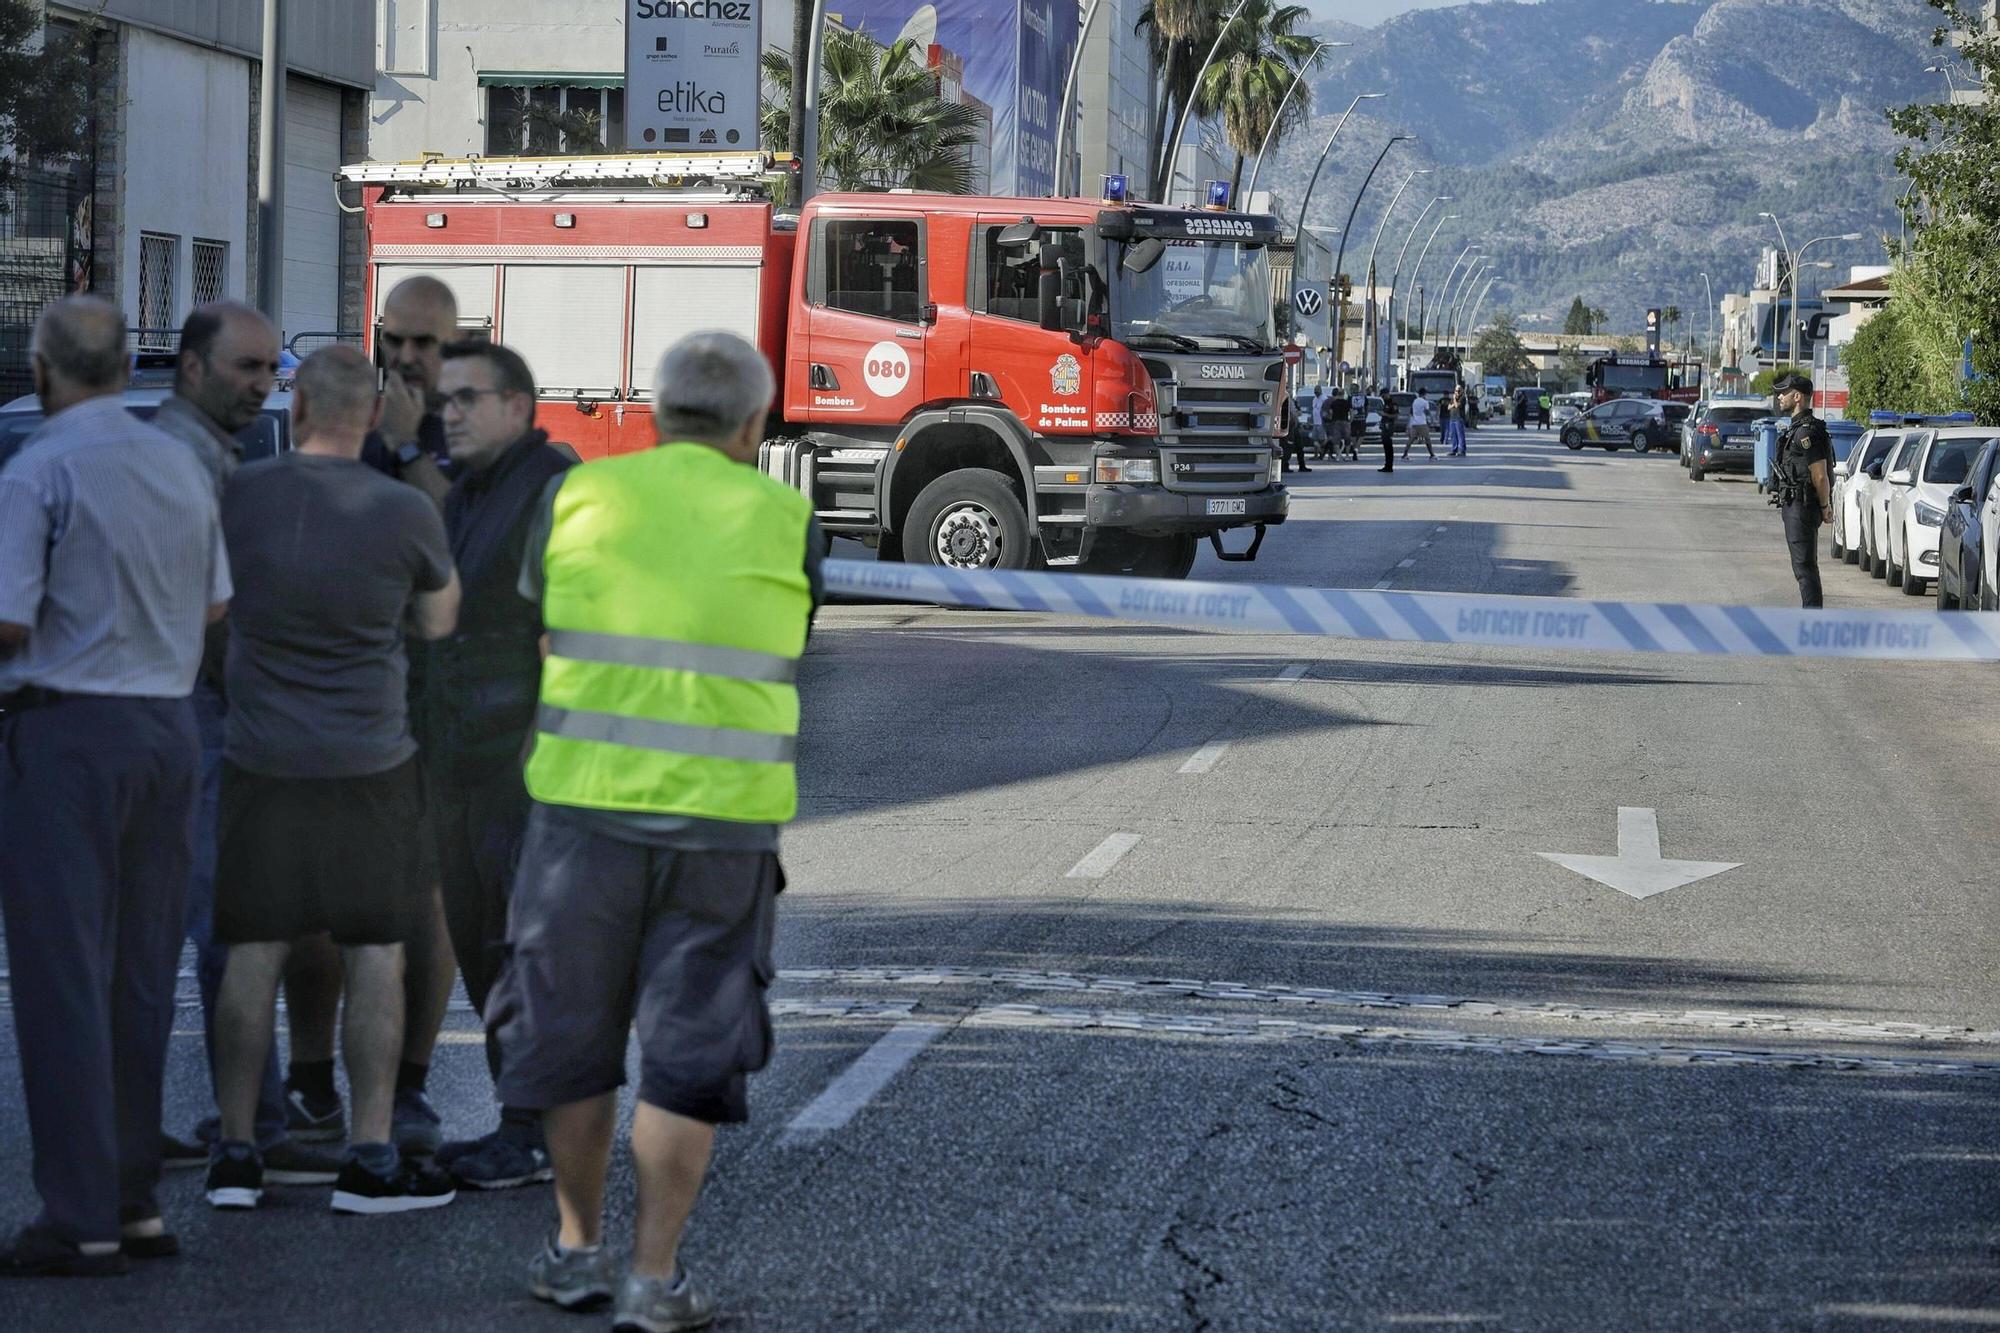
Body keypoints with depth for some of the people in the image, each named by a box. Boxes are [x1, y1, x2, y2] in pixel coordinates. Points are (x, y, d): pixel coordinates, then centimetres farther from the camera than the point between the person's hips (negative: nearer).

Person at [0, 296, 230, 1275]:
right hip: (169, 727, 7)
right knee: (141, 977, 11)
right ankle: (138, 1202, 15)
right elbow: (216, 607, 13)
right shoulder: (182, 466, 8)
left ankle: (82, 1220, -4)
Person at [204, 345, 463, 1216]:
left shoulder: (240, 496, -5)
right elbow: (438, 622, 8)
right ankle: (371, 1159, 3)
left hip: (260, 760, 2)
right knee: (375, 954, 4)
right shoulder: (407, 514, -8)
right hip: (370, 763, -1)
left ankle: (235, 1152, 8)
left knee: (253, 953, 7)